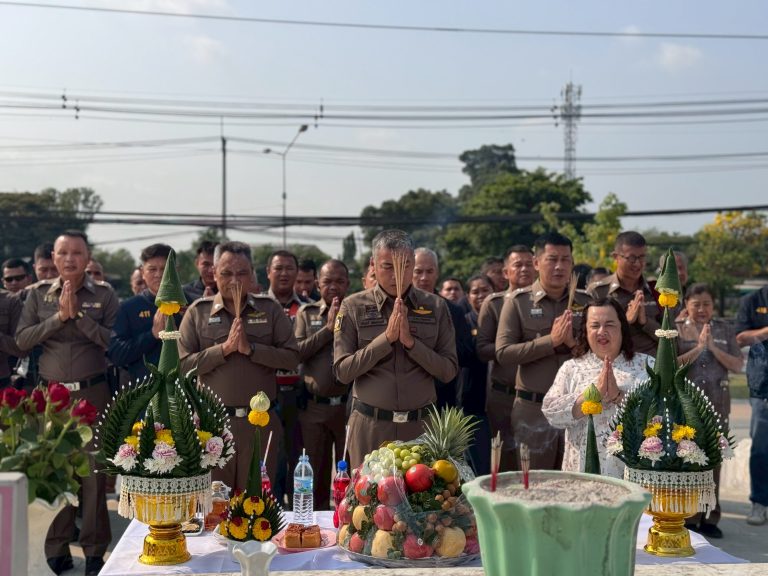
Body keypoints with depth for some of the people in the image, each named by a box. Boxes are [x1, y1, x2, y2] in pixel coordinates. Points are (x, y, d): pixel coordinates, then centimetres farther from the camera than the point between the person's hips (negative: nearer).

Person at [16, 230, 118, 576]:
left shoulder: (104, 294, 1)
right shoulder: (38, 294, 7)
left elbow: (114, 341, -9)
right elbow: (22, 340, -1)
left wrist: (78, 314, -14)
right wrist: (59, 316, -11)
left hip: (92, 392, -2)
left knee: (94, 469, 2)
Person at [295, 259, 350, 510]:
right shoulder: (306, 313, 7)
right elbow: (297, 353, -5)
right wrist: (328, 328, -9)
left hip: (350, 404, -1)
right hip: (313, 407, 1)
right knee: (316, 475, 12)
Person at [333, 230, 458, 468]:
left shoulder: (436, 307, 4)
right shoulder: (353, 307, 0)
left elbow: (449, 371, 0)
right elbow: (343, 371, -7)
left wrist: (411, 341, -14)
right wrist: (387, 337, -14)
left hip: (421, 423, 1)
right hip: (370, 424, -1)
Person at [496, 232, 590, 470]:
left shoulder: (585, 301, 7)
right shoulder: (518, 301, -1)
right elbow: (503, 353, -11)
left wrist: (573, 343, -15)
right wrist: (551, 340, -17)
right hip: (532, 407, -2)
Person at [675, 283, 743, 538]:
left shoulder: (725, 330, 9)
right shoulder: (676, 330, 1)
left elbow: (737, 365, 2)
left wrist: (713, 347, -10)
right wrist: (698, 347, -16)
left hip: (717, 403, 2)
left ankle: (709, 517, 15)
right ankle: (686, 517, 9)